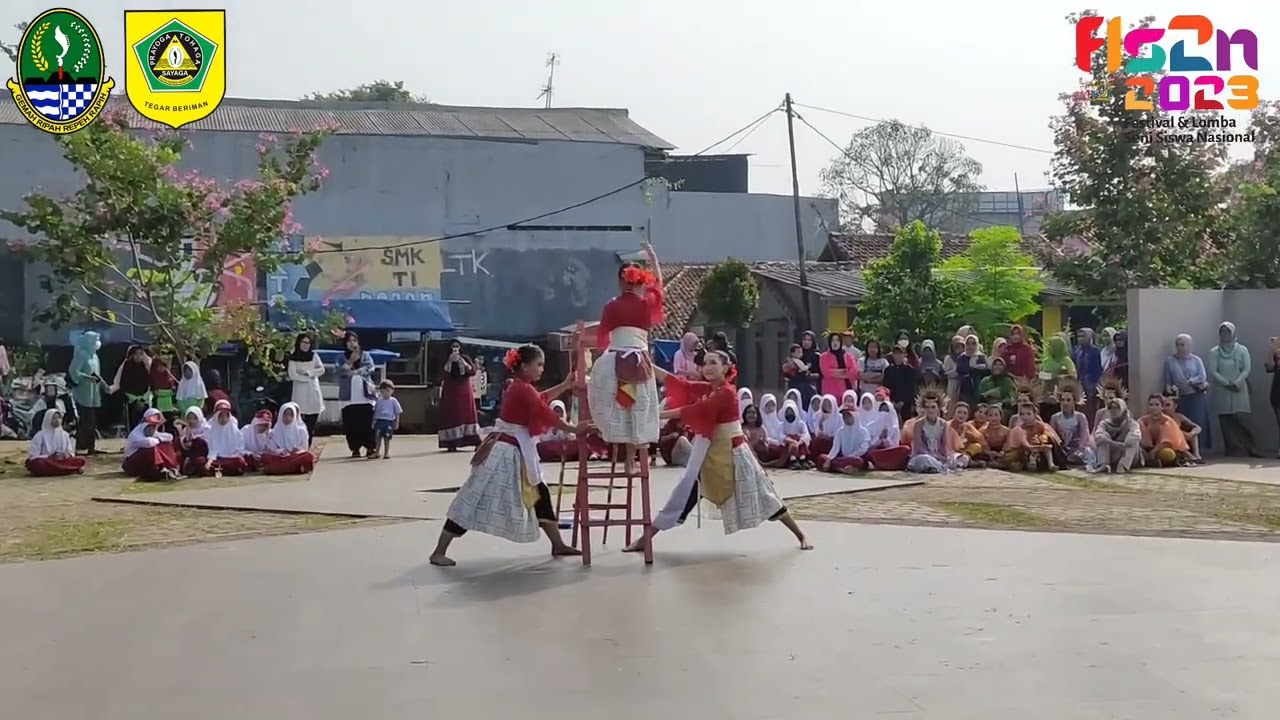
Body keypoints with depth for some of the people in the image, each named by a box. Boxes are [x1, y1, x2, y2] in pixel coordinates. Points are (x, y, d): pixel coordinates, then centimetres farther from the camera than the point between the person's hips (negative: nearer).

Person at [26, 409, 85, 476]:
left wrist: (67, 455, -9)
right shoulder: (40, 435, 0)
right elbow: (34, 455, -5)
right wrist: (50, 457, -19)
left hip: (62, 462, 3)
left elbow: (70, 452, 16)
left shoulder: (64, 435, 13)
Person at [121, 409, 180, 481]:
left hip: (145, 462, 8)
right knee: (151, 449, -34)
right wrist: (158, 440, -20)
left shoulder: (153, 433, 4)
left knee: (166, 446, -4)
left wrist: (157, 437, -16)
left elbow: (170, 437, -1)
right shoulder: (136, 435, -23)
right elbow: (149, 442, -42)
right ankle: (161, 473, -31)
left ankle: (170, 469, -16)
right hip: (132, 464, -8)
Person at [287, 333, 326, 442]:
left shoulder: (314, 355, 10)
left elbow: (321, 370, 0)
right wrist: (309, 378, -7)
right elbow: (292, 375, -10)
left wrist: (308, 372, -11)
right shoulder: (293, 358, 0)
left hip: (313, 392, 3)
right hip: (300, 393, -3)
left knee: (311, 424, 2)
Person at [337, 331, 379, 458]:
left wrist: (355, 372, -13)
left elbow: (369, 368, -5)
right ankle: (355, 449, 7)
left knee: (367, 422, -6)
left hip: (365, 395, -1)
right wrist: (351, 361, -14)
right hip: (349, 396, 1)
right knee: (351, 423, 0)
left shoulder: (366, 356, 11)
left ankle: (371, 447, -5)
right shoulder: (342, 358, 10)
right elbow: (340, 372, -6)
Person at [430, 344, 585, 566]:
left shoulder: (520, 388, 12)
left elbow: (541, 399, 30)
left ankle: (558, 545, 24)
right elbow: (547, 414, -16)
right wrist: (574, 429, -7)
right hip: (503, 453, -11)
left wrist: (565, 385, 25)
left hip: (517, 454, 11)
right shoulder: (523, 389, -17)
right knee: (475, 500, -7)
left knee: (539, 495, 15)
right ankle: (439, 552, -3)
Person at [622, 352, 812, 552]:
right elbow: (680, 384, -6)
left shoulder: (726, 393, -20)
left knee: (762, 496, 3)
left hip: (732, 453, -6)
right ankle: (645, 538, 1)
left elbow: (695, 410, -25)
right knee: (685, 491, 0)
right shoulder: (706, 389, 3)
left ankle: (801, 536, 19)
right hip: (710, 453, 6)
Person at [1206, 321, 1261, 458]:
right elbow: (1212, 371, -3)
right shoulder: (1214, 352, 5)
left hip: (1239, 390, -1)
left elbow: (1247, 369, -1)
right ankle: (1233, 451, 0)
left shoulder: (1242, 350, 6)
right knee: (1226, 423, -3)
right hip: (1222, 391, 1)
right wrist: (1227, 383, -15)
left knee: (1242, 421, -8)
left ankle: (1250, 449, -4)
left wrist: (1236, 383, -16)